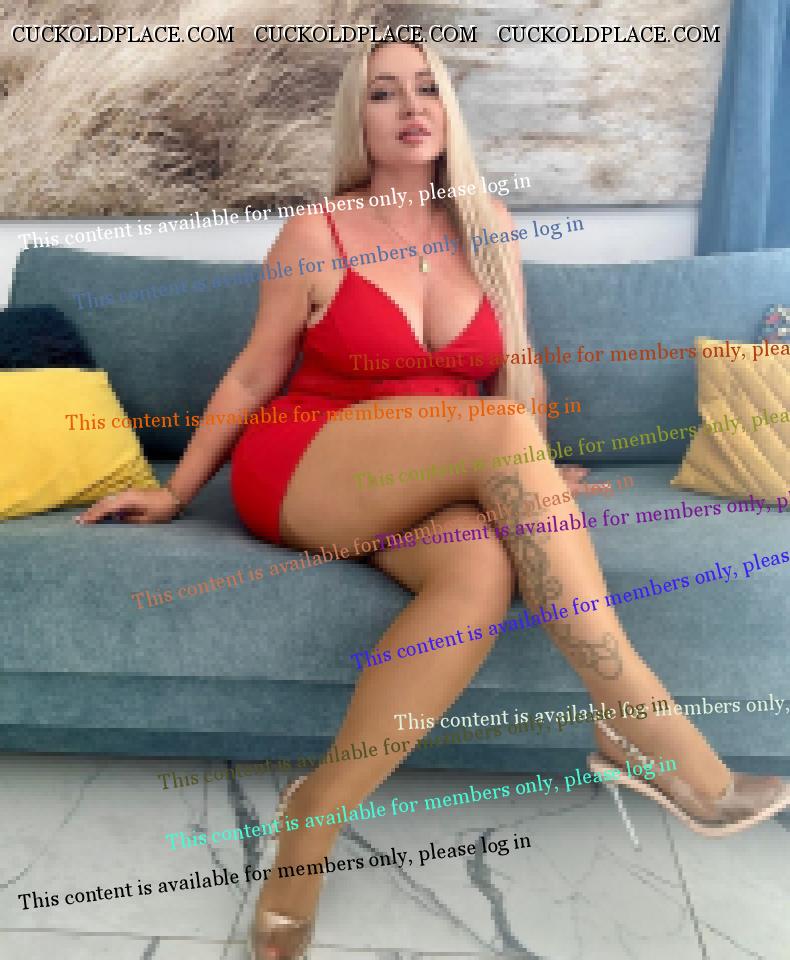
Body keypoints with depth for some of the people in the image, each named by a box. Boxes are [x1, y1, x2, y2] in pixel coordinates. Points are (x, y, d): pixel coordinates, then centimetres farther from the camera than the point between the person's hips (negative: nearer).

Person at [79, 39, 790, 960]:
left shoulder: (487, 224, 10)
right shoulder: (316, 234, -1)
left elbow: (516, 364, 18)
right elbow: (253, 376, 5)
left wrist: (534, 481, 16)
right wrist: (175, 491, 6)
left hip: (427, 492, 4)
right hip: (297, 469, -3)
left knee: (484, 570, -34)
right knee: (498, 432, -32)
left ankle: (317, 813, -24)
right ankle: (644, 722, -28)